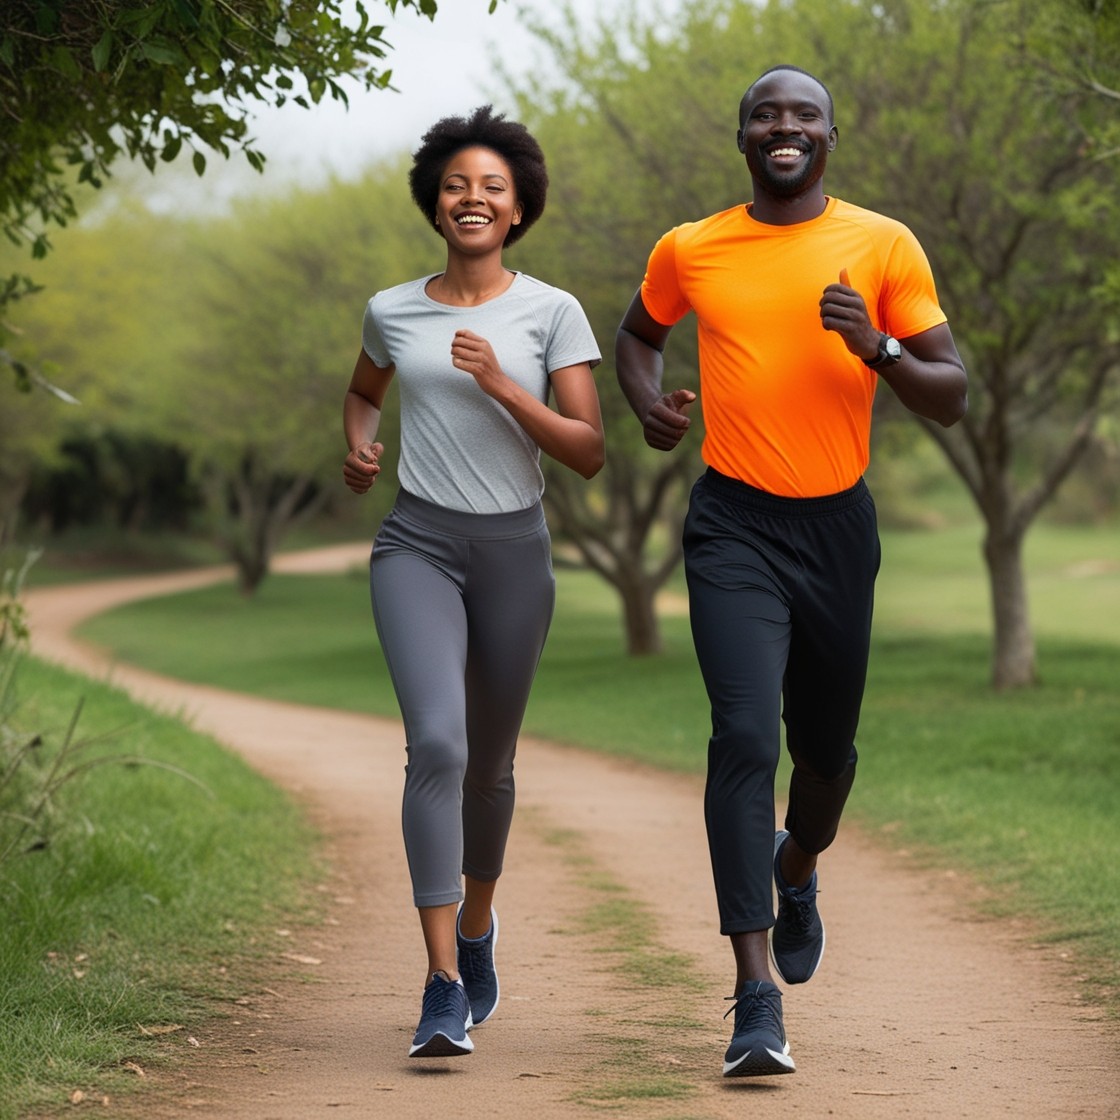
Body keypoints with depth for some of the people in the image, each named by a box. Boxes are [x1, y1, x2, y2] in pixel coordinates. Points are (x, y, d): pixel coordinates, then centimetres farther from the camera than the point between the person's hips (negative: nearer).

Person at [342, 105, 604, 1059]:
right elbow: (363, 391, 28)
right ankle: (444, 988, -23)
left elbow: (588, 452, -5)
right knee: (436, 742, -21)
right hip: (418, 547, -1)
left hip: (514, 552, 1)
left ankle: (478, 922, 44)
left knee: (488, 764, 14)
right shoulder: (394, 312, 6)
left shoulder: (552, 313, 0)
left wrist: (499, 382, -16)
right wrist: (359, 446, 6)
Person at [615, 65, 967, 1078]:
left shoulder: (883, 246, 0)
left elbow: (953, 399, 0)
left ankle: (797, 870, 52)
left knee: (825, 747, 15)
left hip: (838, 523, 2)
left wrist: (879, 349, -19)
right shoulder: (689, 252, 3)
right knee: (745, 736, -17)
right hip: (734, 526, -1)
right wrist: (648, 402, 3)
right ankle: (757, 1001, -18)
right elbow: (639, 332, 24)